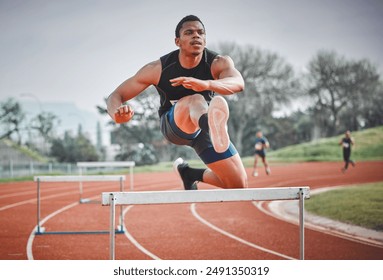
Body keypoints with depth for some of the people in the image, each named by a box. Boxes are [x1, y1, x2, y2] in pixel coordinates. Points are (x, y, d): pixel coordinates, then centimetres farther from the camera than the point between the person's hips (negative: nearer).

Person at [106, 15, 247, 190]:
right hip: (173, 124, -3)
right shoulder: (158, 69, -19)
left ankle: (191, 174, 21)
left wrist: (205, 84, -65)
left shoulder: (218, 63, -20)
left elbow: (238, 83, -43)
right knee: (195, 100, -38)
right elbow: (116, 96, -17)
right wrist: (118, 113, -43)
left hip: (203, 129, 3)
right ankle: (213, 126, -78)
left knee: (239, 186, -6)